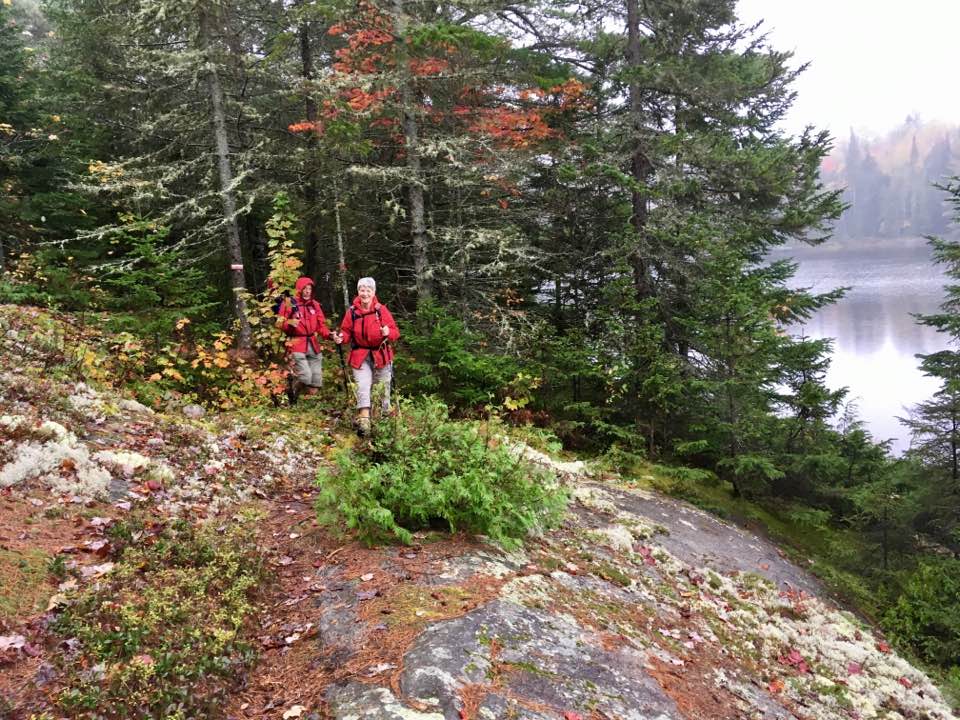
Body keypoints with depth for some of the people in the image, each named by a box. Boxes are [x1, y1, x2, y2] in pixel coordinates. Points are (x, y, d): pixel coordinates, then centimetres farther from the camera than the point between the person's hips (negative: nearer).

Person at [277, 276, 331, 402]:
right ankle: (292, 395, 11)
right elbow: (280, 323, -1)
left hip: (313, 344, 5)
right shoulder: (289, 302, -4)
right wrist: (289, 323, -23)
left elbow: (321, 324, 11)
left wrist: (329, 334, -8)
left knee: (316, 380, 3)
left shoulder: (314, 304, 11)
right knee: (305, 376, -19)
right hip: (297, 345, -5)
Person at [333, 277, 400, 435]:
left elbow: (396, 332, -6)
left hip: (381, 355, 0)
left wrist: (388, 332, -27)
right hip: (360, 356, 0)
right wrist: (341, 338, -14)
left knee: (383, 389, 9)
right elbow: (347, 332, 7)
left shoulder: (381, 310, -5)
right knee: (362, 387, -14)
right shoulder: (352, 311, -1)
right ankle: (364, 421, -17)